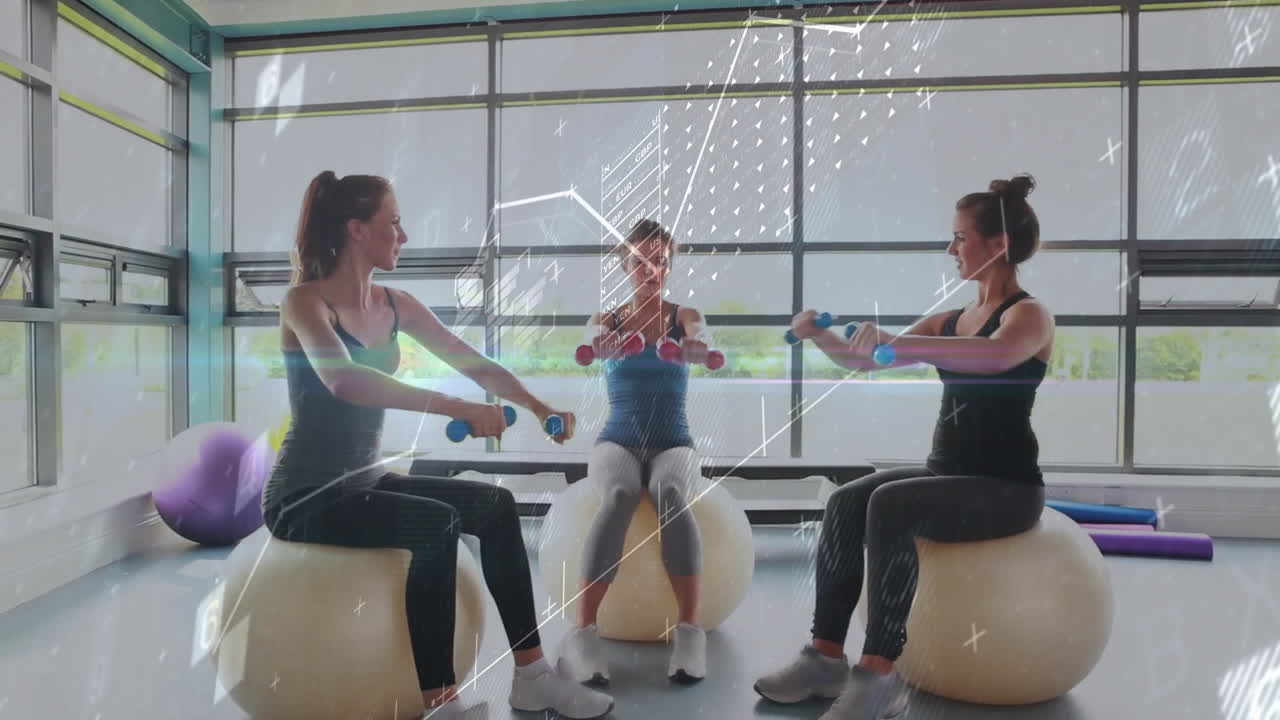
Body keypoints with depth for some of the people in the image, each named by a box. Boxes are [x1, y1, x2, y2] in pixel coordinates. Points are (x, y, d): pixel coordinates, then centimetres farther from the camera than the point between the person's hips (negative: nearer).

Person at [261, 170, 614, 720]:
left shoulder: (395, 305, 6)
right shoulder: (305, 300, -14)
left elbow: (475, 364, 6)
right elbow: (342, 380, -35)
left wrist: (536, 405, -9)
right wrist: (455, 407, -44)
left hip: (365, 480, 7)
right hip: (304, 495, -7)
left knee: (495, 505, -6)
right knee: (437, 523, -28)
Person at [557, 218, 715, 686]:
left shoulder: (686, 317, 6)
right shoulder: (604, 320, 5)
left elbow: (701, 348, -19)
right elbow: (595, 345, -20)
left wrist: (689, 350, -46)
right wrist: (606, 347, -47)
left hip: (674, 445, 0)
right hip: (618, 443, 0)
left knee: (671, 493, -36)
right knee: (620, 495, -36)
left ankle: (690, 632, -37)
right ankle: (583, 634, -37)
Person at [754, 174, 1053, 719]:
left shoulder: (1030, 314, -7)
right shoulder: (949, 320, 14)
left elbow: (996, 355, -33)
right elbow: (865, 361, 12)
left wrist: (897, 344, -43)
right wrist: (820, 336, -7)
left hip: (1006, 486, -6)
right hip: (946, 474, 7)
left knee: (891, 505, -32)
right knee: (846, 502, -18)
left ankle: (879, 674, -25)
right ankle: (827, 656, -12)